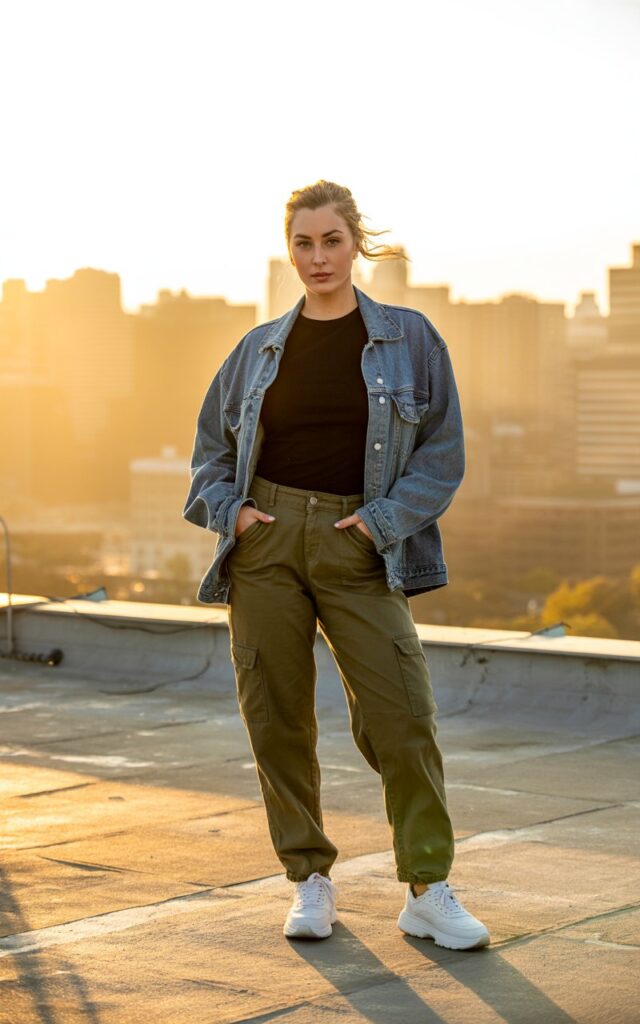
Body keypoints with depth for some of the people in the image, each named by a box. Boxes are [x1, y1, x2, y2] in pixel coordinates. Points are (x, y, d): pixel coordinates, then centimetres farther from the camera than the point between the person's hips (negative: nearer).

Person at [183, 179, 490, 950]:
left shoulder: (408, 338, 5)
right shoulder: (259, 350, 11)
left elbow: (443, 449, 3)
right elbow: (211, 448, 19)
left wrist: (384, 519, -9)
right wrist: (230, 510, 1)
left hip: (358, 546, -2)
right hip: (264, 540, 2)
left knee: (401, 713, -11)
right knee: (276, 718, 2)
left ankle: (427, 894, -1)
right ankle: (309, 881, 16)